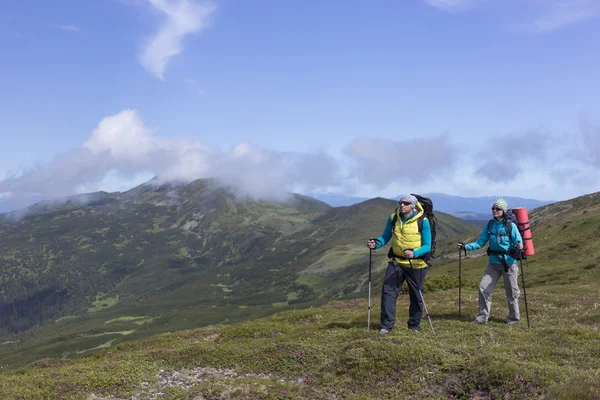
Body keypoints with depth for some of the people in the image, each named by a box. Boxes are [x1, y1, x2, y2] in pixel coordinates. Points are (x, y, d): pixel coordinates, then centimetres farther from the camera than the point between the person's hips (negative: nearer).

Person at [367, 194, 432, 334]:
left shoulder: (422, 221, -14)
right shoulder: (393, 218, -4)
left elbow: (427, 246, -13)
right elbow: (385, 237, 4)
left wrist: (414, 253, -32)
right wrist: (376, 243, -18)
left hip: (416, 264, -2)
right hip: (396, 261, 2)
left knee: (416, 296, 9)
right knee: (388, 290, -11)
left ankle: (415, 326, 26)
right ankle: (386, 325, -6)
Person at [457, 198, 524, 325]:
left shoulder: (510, 225, -9)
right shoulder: (490, 225, 3)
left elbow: (518, 243, -11)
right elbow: (480, 243, 5)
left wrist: (519, 246, -34)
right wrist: (466, 246, -8)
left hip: (509, 263, -4)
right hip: (493, 263, 4)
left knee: (511, 292, 7)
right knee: (483, 288, -1)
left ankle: (514, 317, 24)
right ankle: (483, 317, 9)